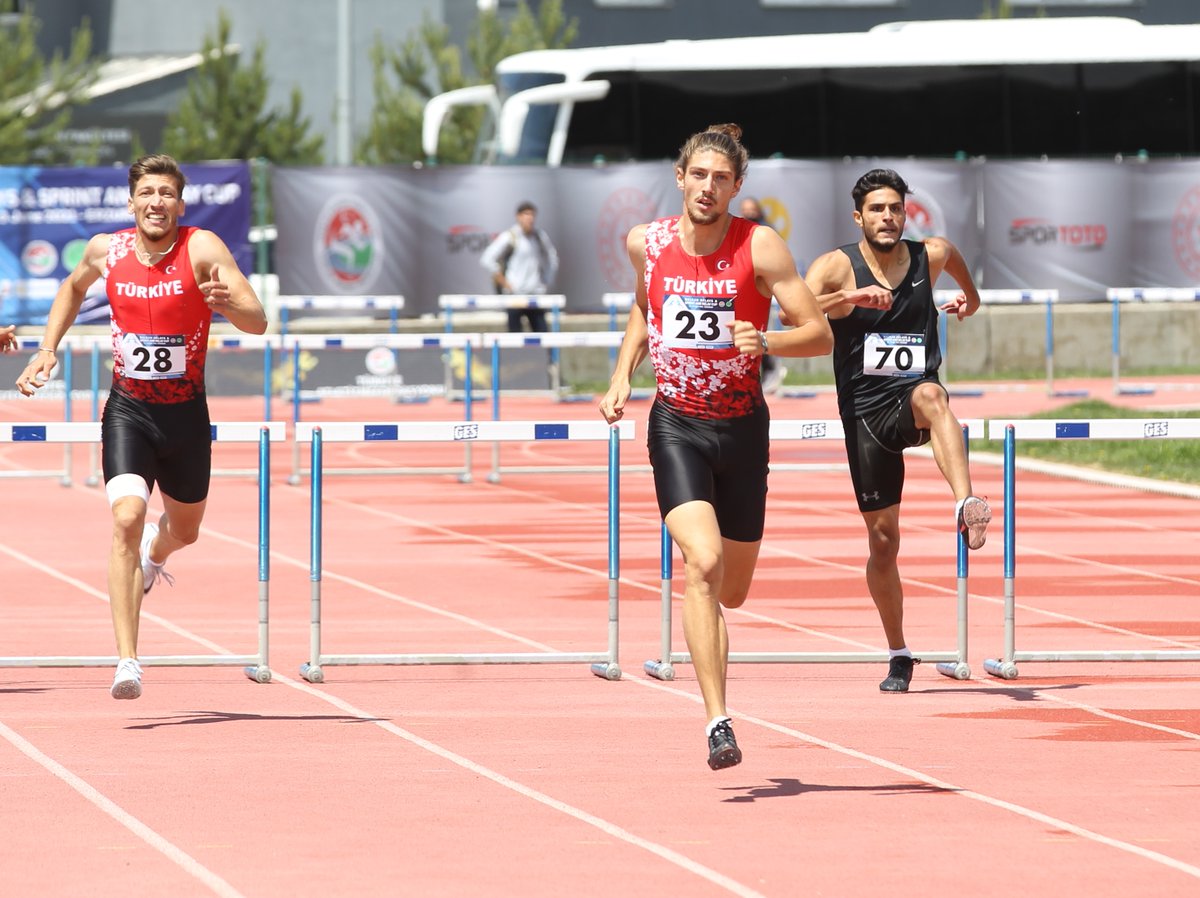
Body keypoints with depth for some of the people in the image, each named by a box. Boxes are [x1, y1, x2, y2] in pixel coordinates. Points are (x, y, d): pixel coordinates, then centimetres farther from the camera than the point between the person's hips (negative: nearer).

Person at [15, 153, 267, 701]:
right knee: (126, 519, -22)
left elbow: (258, 323, -21)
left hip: (186, 414, 0)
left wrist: (228, 302, -43)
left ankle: (155, 554, 61)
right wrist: (47, 350, 11)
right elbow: (73, 287, 20)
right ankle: (127, 661, -25)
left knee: (185, 529, 20)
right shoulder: (106, 251, -5)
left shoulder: (202, 250, -14)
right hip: (128, 410, 0)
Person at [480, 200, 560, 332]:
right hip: (516, 294, -5)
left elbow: (552, 258, 24)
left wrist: (547, 282, 14)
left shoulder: (541, 236, 9)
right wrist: (504, 283, -9)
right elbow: (487, 259, -10)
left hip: (536, 292, 5)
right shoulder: (509, 237, -6)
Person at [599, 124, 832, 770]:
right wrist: (622, 376, 9)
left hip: (742, 427, 1)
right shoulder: (646, 243, -1)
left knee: (732, 590, 12)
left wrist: (765, 341, -29)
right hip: (676, 425, 0)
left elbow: (821, 335, -10)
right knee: (703, 562, -23)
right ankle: (717, 722, -24)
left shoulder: (760, 248, -10)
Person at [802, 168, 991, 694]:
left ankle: (966, 506, -57)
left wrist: (969, 295, 44)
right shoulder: (837, 267, -5)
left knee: (931, 395, -39)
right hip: (864, 410, 0)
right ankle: (898, 656, 18)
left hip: (911, 401, 0)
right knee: (883, 537, 3)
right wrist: (850, 298, -35)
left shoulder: (929, 257, 3)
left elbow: (952, 254, 30)